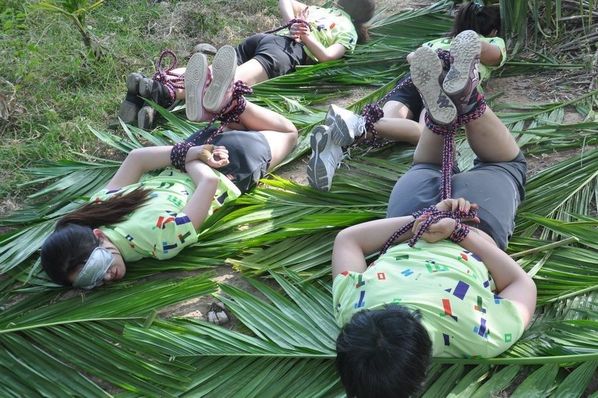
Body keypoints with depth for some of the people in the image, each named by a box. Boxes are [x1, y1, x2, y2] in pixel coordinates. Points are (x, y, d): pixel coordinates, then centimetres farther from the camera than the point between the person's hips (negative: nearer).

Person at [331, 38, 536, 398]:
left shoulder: (351, 312, -39)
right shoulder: (481, 337, -42)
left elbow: (347, 239, -22)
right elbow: (523, 283, -23)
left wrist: (420, 222, -30)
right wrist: (464, 232, -29)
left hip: (411, 221, 1)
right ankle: (464, 98, -9)